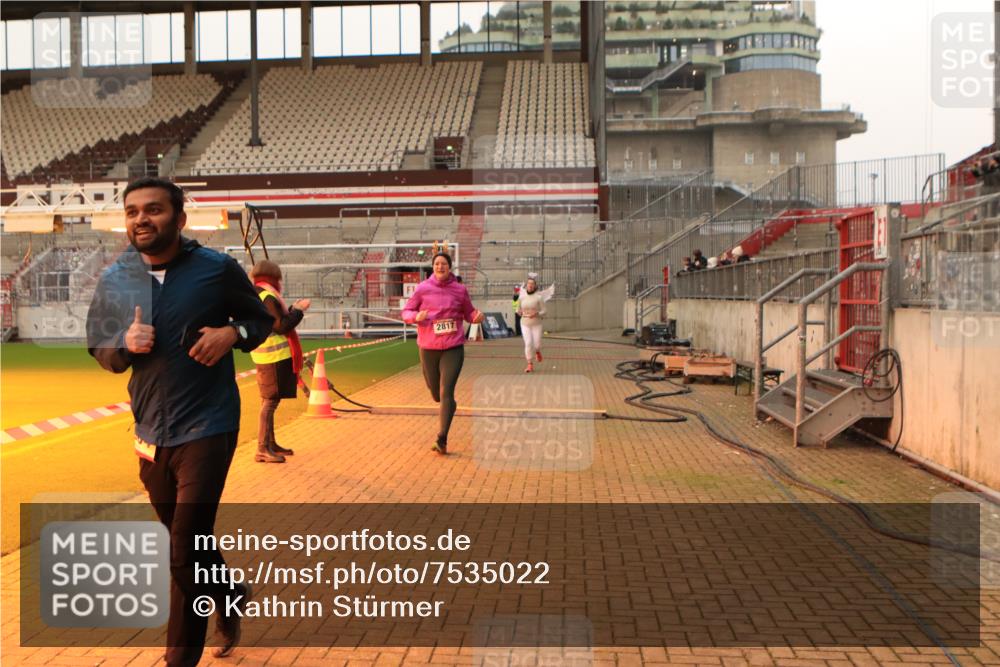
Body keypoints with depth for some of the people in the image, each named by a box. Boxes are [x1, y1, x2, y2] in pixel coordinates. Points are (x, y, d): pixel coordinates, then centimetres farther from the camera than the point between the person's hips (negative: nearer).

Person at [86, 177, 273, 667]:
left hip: (208, 428, -5)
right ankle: (231, 598, 49)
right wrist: (125, 345, -12)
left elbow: (262, 320, 5)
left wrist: (233, 332, -17)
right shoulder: (114, 280, 3)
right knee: (185, 539, 21)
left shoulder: (218, 269, -7)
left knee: (186, 553, -3)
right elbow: (98, 349, 11)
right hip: (150, 433, 5)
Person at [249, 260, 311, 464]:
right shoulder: (267, 297, -14)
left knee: (269, 401, 16)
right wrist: (299, 310, -8)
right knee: (270, 401, -10)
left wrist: (293, 309, 19)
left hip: (267, 356, 11)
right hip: (275, 356, -11)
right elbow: (281, 326, -19)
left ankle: (270, 444, 26)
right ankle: (262, 449, -10)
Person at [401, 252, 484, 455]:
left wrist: (477, 316, -9)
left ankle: (441, 440, -7)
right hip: (428, 348, 2)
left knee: (446, 393, -10)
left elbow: (468, 313, 14)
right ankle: (448, 408, 51)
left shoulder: (460, 290, 1)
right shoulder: (423, 288, -1)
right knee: (436, 394, 14)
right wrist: (417, 316, -18)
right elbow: (406, 312, 4)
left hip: (453, 348, -1)